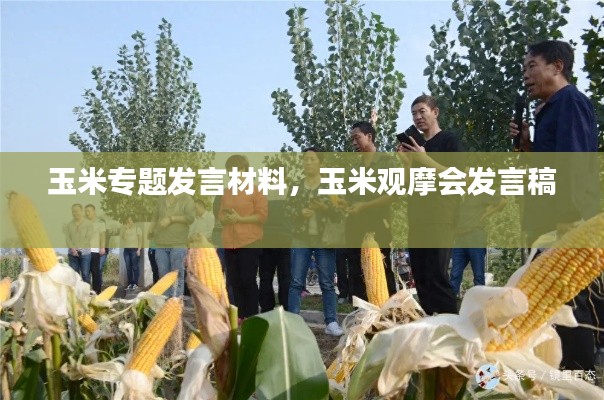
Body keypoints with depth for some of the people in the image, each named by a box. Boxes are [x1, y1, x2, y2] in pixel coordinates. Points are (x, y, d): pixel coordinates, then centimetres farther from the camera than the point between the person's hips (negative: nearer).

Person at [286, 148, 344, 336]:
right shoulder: (296, 185, 10)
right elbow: (288, 208, 7)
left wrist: (325, 208, -19)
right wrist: (300, 213, -13)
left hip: (324, 239, -2)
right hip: (301, 239, 2)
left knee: (327, 283, 2)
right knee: (296, 282, -1)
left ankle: (331, 322, 7)